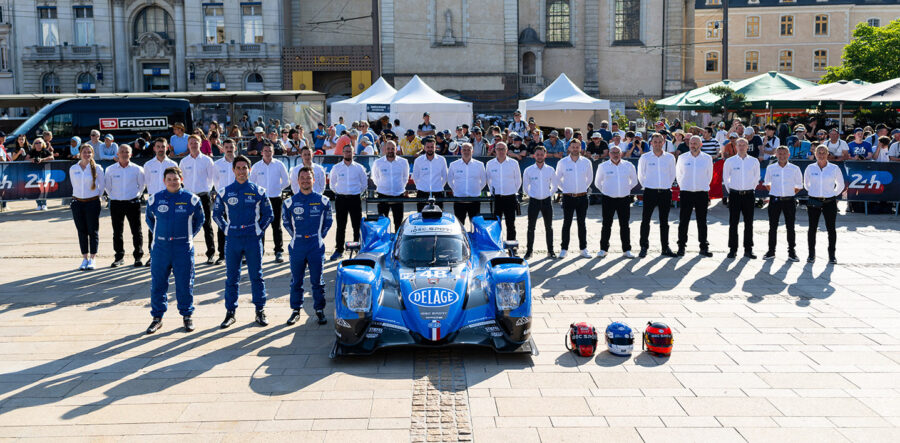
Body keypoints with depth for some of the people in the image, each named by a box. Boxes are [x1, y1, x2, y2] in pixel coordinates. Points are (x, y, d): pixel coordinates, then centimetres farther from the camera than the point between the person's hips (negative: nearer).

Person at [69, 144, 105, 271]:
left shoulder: (97, 168, -4)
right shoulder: (73, 169, 4)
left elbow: (102, 184, 4)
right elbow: (74, 185, 17)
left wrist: (97, 196, 6)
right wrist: (79, 195, 14)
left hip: (92, 202, -3)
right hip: (77, 203, 3)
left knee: (93, 231, 1)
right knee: (82, 231, 7)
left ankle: (92, 259, 8)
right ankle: (85, 259, 14)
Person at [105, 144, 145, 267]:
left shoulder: (137, 169, -1)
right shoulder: (110, 169, 2)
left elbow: (141, 185, 10)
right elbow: (107, 186, 13)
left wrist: (136, 195, 6)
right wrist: (114, 196, 7)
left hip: (133, 203, -1)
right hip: (116, 203, 1)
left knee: (136, 231, 0)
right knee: (117, 232, 6)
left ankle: (138, 256, 9)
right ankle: (119, 257, 15)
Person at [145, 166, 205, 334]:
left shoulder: (191, 199, -1)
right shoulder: (154, 199, 4)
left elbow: (200, 219, 14)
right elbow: (149, 218, 21)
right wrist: (158, 234, 14)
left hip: (183, 247, -1)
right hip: (161, 246, 2)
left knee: (185, 284, 4)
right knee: (157, 283, 4)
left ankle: (187, 315, 17)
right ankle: (157, 317, 15)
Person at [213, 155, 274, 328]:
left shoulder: (258, 191, 3)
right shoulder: (225, 192, 5)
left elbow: (268, 214, 9)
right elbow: (216, 214, 15)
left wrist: (259, 230, 1)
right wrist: (225, 229, 5)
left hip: (253, 239, -1)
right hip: (232, 240, 1)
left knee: (256, 276, 4)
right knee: (231, 277, 6)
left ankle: (260, 311, 12)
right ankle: (230, 312, 13)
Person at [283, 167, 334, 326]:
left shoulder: (323, 201, 1)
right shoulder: (290, 202, 2)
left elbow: (328, 222, 12)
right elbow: (286, 221, 16)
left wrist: (320, 236, 6)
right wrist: (294, 236, 10)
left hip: (316, 247, -1)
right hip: (297, 247, 1)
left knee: (317, 281, 3)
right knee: (296, 281, 7)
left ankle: (319, 310, 13)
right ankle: (296, 310, 18)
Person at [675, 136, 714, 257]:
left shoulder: (707, 158, 3)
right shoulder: (682, 158, 3)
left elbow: (709, 175, 14)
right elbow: (678, 174, 13)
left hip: (702, 193, 0)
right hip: (686, 192, 0)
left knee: (702, 221, 5)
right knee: (683, 221, -1)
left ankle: (704, 247, 11)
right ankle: (681, 246, 6)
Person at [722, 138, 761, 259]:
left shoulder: (754, 161, 4)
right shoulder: (729, 161, 1)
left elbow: (756, 178, 14)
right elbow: (725, 178, 10)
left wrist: (751, 189, 9)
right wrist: (730, 191, 7)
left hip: (748, 195, 1)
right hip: (734, 195, -1)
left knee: (749, 223, 4)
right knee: (733, 223, 1)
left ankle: (748, 249, 10)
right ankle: (732, 249, 6)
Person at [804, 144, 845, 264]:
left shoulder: (834, 168, 1)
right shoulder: (810, 168, 2)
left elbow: (840, 185, 14)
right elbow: (806, 184, 17)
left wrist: (833, 194, 9)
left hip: (829, 202, -1)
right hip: (813, 202, 1)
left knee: (831, 228, 0)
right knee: (812, 228, 3)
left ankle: (831, 255, 7)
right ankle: (811, 255, 12)